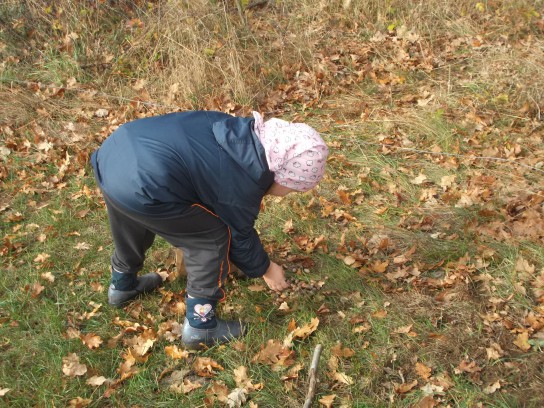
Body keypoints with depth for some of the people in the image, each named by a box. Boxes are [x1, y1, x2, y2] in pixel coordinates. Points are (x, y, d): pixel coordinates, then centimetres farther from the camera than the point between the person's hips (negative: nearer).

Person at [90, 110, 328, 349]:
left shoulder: (244, 133, 12)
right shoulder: (244, 182, -9)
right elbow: (240, 237, 8)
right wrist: (265, 269, 26)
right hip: (141, 187, -9)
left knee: (131, 230, 35)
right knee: (213, 238, 6)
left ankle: (122, 285, 61)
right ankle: (199, 326, 18)